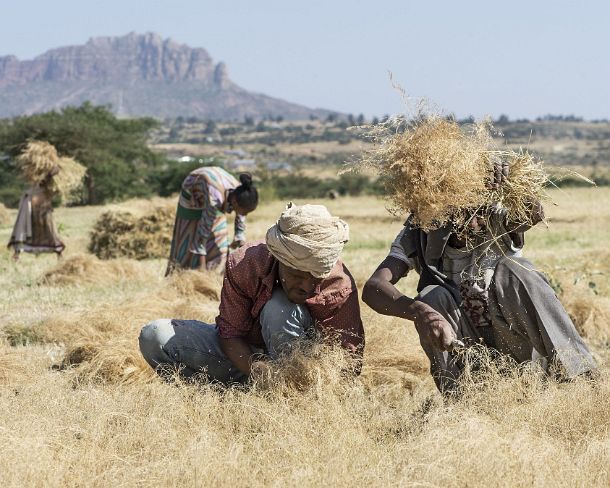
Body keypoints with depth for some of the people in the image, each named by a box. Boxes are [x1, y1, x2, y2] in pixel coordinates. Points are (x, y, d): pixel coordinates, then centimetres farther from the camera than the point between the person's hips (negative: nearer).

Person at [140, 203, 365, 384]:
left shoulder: (340, 287, -26)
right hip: (245, 354, 2)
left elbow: (350, 357, -22)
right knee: (154, 336, -19)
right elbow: (230, 333, -18)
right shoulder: (243, 265, -23)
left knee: (280, 309, -36)